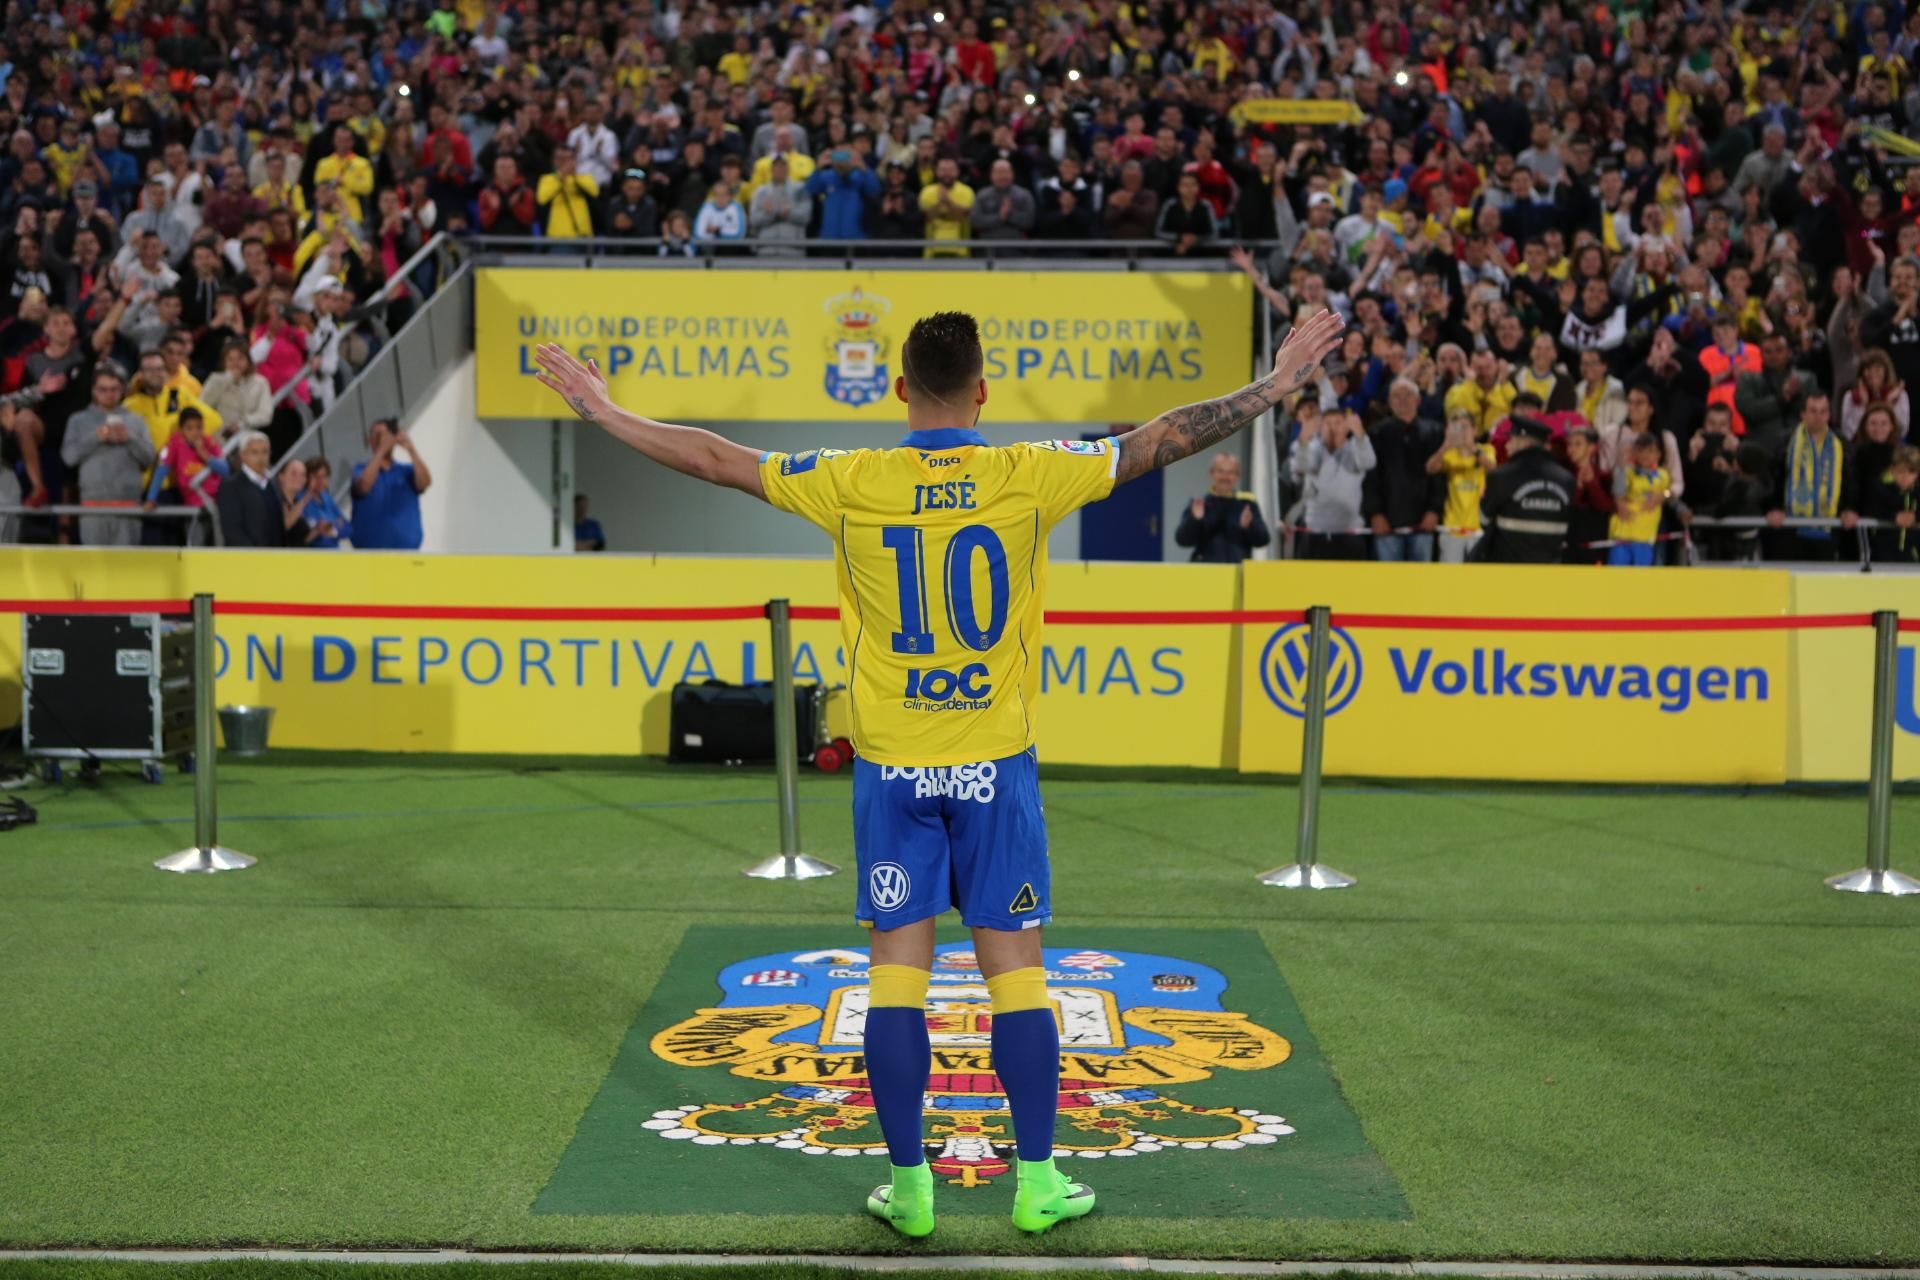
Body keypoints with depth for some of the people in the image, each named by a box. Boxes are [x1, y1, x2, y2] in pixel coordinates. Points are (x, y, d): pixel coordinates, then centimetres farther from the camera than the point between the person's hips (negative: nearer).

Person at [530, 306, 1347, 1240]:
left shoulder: (851, 484, -6)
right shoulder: (1028, 476, -7)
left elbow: (716, 459, 1)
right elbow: (1163, 440, 1)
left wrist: (604, 411, 14)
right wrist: (1274, 388, 12)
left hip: (891, 771, 0)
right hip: (996, 770, 0)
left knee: (897, 970, 5)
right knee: (1015, 968, 6)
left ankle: (908, 1188, 10)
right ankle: (1037, 1184, 12)